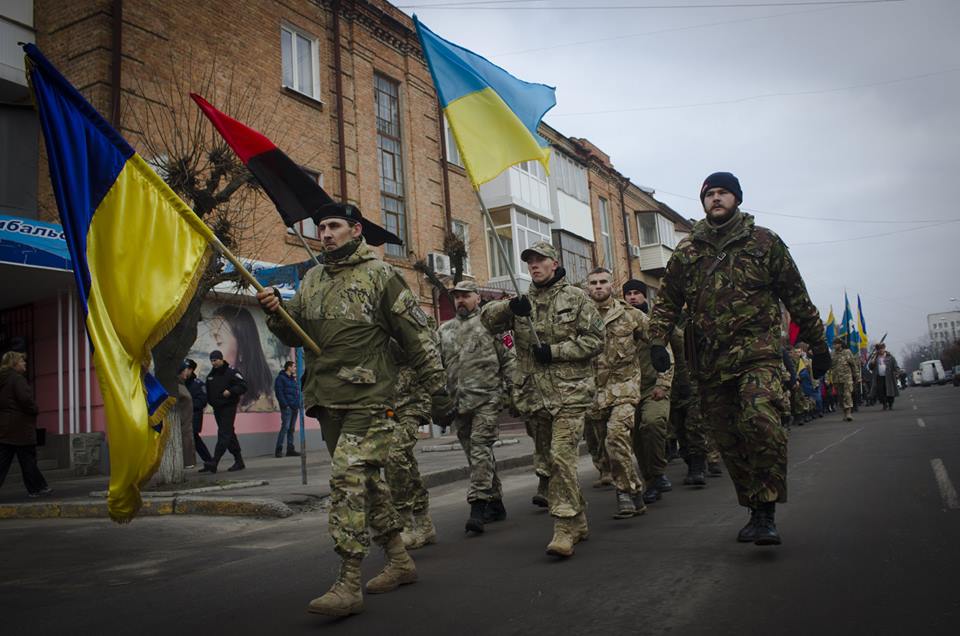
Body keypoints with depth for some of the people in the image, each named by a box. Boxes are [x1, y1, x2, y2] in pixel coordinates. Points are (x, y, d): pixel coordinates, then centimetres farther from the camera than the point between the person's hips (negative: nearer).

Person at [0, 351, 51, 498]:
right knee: (28, 458, 1)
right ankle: (36, 487, 10)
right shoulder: (17, 378, -12)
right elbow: (25, 399, -21)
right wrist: (35, 410, -5)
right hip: (20, 426, -8)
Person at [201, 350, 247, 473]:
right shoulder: (211, 375, 14)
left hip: (228, 407, -7)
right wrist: (210, 401, 9)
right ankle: (239, 461, 17)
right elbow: (208, 391, 25)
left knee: (224, 435, -12)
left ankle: (214, 463, -20)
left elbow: (243, 386, -10)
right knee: (229, 435, 10)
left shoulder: (231, 372, -7)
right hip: (217, 408, 8)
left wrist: (230, 391, -23)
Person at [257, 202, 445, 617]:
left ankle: (348, 585, -9)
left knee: (348, 478, -15)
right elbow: (294, 335, 13)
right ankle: (400, 561, 28)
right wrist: (275, 312, -8)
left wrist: (437, 388, -6)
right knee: (364, 479, 14)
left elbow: (416, 336, -4)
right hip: (327, 400, 7)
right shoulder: (312, 280, 15)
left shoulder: (380, 275, -4)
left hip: (368, 399, -7)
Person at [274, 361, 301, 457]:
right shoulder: (281, 378, -2)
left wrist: (299, 404, 10)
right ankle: (278, 450, -11)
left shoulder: (294, 379, 21)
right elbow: (279, 392, -11)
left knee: (292, 429, 8)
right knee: (285, 427, -13)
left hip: (295, 408, 8)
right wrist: (285, 405, -17)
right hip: (287, 408, -8)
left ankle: (290, 449, 11)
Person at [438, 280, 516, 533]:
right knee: (475, 453, 10)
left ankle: (478, 507, -15)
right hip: (458, 403, 5)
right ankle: (495, 504, 21)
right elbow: (437, 365, 17)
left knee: (480, 450, -14)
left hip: (487, 399, -5)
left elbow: (509, 359, 1)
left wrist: (509, 391, -4)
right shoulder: (444, 330, 17)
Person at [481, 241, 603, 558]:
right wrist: (509, 307, -17)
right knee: (547, 462, 11)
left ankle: (565, 530, -11)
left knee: (561, 457, -16)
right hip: (535, 397, 5)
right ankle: (578, 522, 26)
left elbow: (595, 339, -3)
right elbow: (487, 318, 3)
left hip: (569, 393, -5)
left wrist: (555, 351, -12)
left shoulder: (575, 297, 2)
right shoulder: (522, 303, 14)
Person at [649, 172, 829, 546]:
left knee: (760, 422, -24)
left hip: (758, 351, -3)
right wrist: (657, 342, 2)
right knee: (729, 440, 5)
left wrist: (818, 345, 12)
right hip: (709, 361, 3)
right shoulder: (687, 251, 13)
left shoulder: (763, 242, 7)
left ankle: (766, 512, -14)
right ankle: (756, 511, 19)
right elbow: (668, 301, 16)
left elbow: (796, 297, 11)